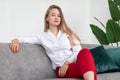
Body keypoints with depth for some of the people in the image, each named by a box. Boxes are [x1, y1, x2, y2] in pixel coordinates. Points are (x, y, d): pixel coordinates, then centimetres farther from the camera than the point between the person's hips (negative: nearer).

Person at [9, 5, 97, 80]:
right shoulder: (43, 36, 17)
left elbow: (78, 51, 8)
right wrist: (16, 40, -15)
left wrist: (67, 63, -8)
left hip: (76, 63, 2)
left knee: (85, 52, -37)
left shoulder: (67, 33, 19)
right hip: (61, 69, -2)